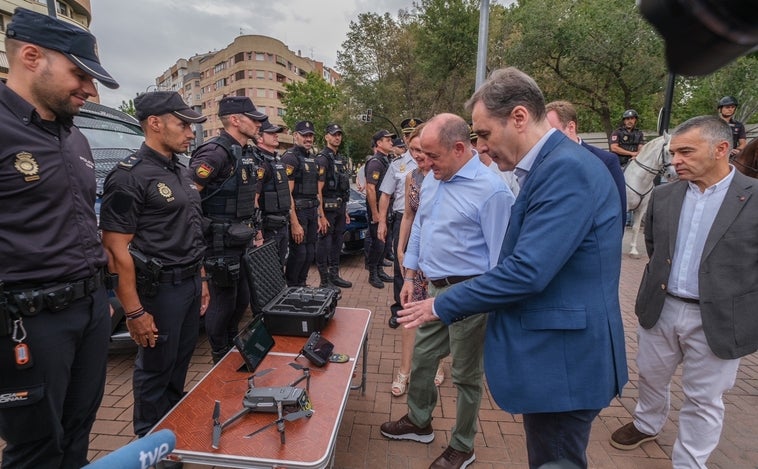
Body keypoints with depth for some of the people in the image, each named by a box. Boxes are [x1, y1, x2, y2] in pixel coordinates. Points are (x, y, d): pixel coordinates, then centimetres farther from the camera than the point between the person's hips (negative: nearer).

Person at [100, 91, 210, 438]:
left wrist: (200, 279, 14)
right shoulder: (130, 175, -15)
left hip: (190, 283, 8)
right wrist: (135, 312, -18)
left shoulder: (181, 172, 11)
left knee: (180, 363, 20)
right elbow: (117, 249, -17)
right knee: (156, 369, 9)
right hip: (159, 289, -8)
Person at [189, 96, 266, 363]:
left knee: (242, 300, 19)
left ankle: (233, 349, 41)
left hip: (242, 241, 9)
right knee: (223, 303, 5)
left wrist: (254, 228, 20)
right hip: (221, 245, -9)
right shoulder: (216, 152, -18)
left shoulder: (246, 153, 12)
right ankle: (221, 364, 24)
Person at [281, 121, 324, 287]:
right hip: (298, 212, -8)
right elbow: (287, 193, -18)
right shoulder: (290, 157, -10)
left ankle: (301, 286, 26)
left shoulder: (312, 159, 17)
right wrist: (294, 223, -22)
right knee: (298, 254, -5)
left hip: (312, 212, 8)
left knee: (310, 253, 12)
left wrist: (319, 216, 15)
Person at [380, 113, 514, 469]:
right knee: (421, 360, 20)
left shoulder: (491, 190, -19)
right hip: (434, 289, 8)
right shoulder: (431, 182, 7)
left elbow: (500, 256, -17)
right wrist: (410, 277, 14)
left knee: (465, 375, 11)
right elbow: (418, 231, 15)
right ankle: (418, 422, 44)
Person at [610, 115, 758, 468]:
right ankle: (647, 424, 48)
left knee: (702, 399, 12)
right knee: (651, 376, 22)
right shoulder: (663, 195, 1)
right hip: (659, 309, 4)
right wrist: (661, 276, 10)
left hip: (717, 319, -4)